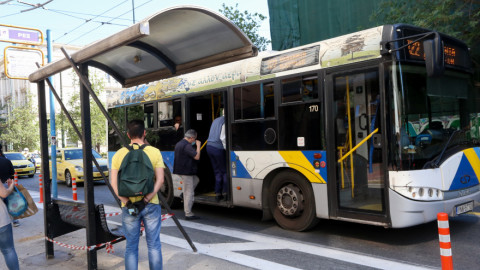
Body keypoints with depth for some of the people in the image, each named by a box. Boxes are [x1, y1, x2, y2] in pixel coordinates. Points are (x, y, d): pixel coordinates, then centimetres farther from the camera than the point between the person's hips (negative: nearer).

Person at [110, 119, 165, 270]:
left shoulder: (119, 154, 0)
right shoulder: (154, 152, -3)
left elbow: (114, 182, -6)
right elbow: (160, 180, -10)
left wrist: (124, 199, -8)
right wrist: (148, 197, -12)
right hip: (151, 206, -1)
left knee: (131, 246, 11)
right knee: (154, 245, 10)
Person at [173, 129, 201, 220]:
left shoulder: (178, 144, 13)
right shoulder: (187, 146, -19)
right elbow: (197, 157, -21)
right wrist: (198, 145, -9)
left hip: (180, 170, 10)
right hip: (186, 172, -10)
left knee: (196, 179, 26)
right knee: (189, 193, -4)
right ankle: (188, 214, 1)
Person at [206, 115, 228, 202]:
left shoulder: (216, 120, 17)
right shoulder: (225, 122, -10)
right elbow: (223, 138, -18)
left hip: (209, 146, 8)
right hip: (218, 148, -8)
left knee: (217, 172, 13)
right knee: (225, 171, 5)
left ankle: (217, 194, 12)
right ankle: (225, 193, 5)